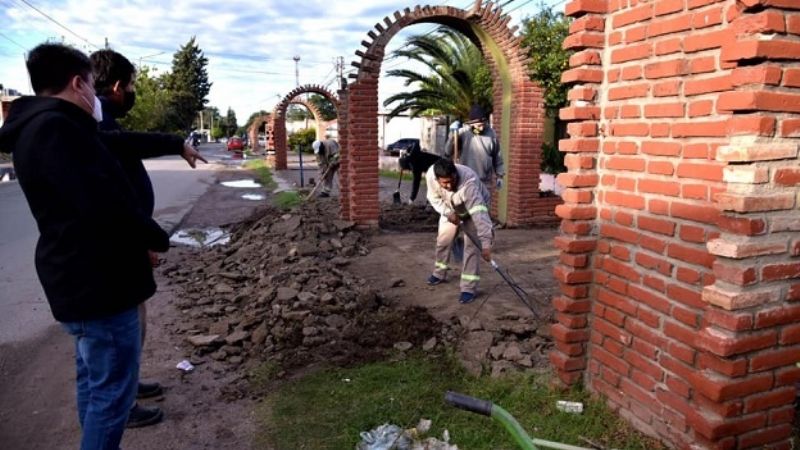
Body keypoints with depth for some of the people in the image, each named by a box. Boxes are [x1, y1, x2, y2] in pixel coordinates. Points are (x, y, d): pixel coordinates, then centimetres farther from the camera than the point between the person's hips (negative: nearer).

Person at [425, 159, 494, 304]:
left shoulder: (469, 181, -46)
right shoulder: (431, 175, -32)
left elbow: (479, 215, -51)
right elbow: (434, 198, -11)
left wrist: (485, 243, -55)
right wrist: (448, 213, -26)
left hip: (474, 209, -4)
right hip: (450, 210, 5)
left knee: (471, 247, -12)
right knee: (442, 240, 12)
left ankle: (469, 288, -5)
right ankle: (439, 273, 36)